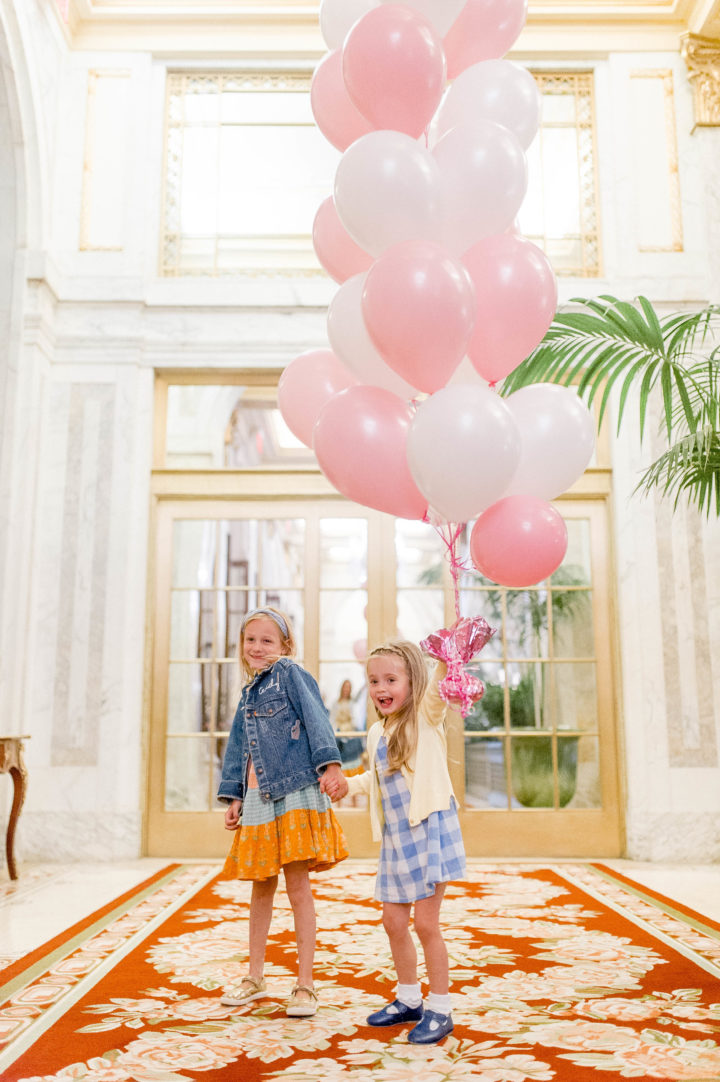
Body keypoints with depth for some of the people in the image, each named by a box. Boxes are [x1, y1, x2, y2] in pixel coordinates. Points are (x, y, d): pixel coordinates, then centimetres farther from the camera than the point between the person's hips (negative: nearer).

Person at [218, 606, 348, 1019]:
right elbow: (238, 749, 20)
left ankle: (305, 985, 10)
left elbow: (316, 717, -14)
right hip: (257, 800, 7)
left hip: (294, 794, -6)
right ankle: (256, 977, 30)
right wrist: (233, 796, 13)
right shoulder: (248, 694, 19)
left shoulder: (291, 674, -2)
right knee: (261, 888, 15)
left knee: (298, 887, -1)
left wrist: (329, 763, -26)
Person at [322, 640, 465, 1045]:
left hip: (429, 829, -7)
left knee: (426, 923, -2)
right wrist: (348, 784, 13)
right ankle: (409, 999, 33)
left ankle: (440, 1010, 14)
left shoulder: (426, 716, -8)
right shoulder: (377, 733, 10)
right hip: (395, 837, 7)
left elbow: (439, 683, -30)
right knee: (394, 923, 14)